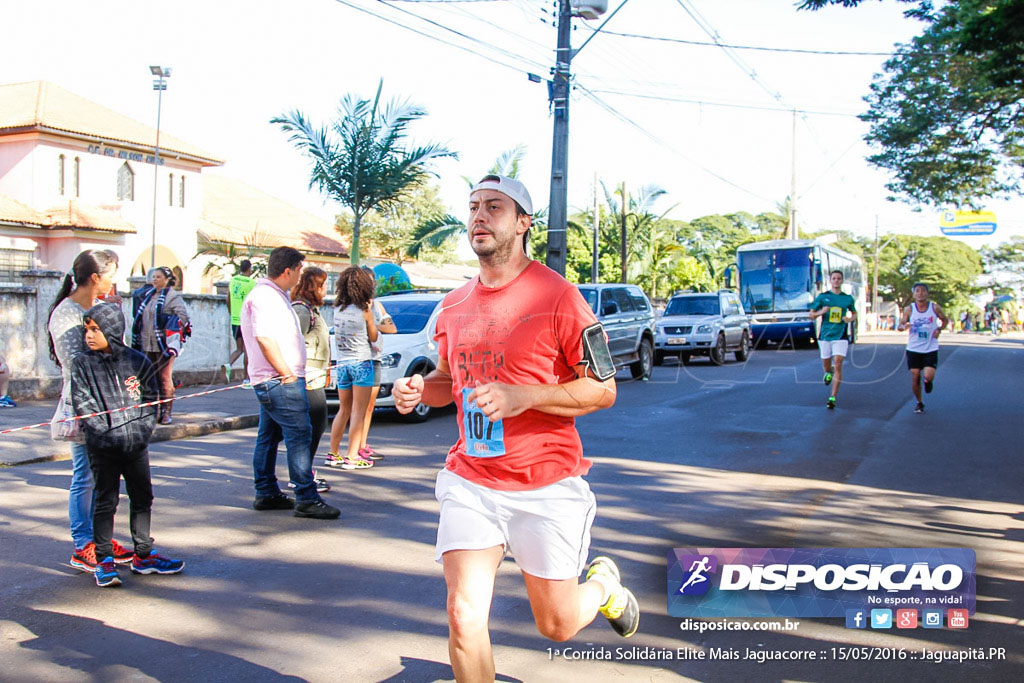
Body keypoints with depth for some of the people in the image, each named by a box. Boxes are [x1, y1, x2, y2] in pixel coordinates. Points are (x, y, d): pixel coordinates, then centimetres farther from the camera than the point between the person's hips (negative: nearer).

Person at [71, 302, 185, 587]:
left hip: (137, 445, 2)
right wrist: (109, 435, -14)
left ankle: (143, 555, 24)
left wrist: (141, 432, -6)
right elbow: (84, 407, -6)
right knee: (105, 502, 2)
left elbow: (151, 400, 6)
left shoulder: (137, 362, 3)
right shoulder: (83, 364, -1)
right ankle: (104, 561, 11)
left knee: (143, 499, 11)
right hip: (103, 448, -2)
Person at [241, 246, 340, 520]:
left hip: (269, 381, 11)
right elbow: (264, 338, -25)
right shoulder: (265, 297, -15)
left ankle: (266, 494, 22)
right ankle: (306, 499, -10)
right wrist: (287, 373, -20)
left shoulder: (275, 295, 18)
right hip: (280, 381, -11)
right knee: (299, 435, -11)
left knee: (269, 436, 14)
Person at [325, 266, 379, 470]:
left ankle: (333, 454, 19)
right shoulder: (364, 310, -9)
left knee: (343, 410, 16)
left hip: (341, 363, 6)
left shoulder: (337, 308, 5)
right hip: (361, 362, -5)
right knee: (359, 412, 0)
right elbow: (373, 337, 1)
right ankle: (352, 457, -2)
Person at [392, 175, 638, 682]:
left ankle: (603, 584, 44)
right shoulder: (454, 305, 8)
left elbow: (603, 389, -9)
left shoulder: (557, 296, -10)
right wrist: (419, 389, -2)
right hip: (470, 482, 4)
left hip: (546, 484, -4)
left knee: (556, 626, 10)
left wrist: (523, 396, -22)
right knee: (463, 618, -5)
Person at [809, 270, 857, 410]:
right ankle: (829, 373, 49)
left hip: (841, 336, -1)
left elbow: (854, 313, 20)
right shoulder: (822, 297, 3)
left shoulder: (848, 298, 6)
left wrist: (851, 318, -3)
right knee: (826, 366, 10)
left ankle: (833, 397, -9)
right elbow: (811, 315, 6)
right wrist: (821, 312, -16)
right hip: (825, 335, 1)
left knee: (838, 365, -12)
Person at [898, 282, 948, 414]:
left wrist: (939, 329, -8)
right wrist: (904, 326, -22)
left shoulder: (934, 307, -4)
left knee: (928, 376, -16)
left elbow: (945, 320, 12)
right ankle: (919, 403, 24)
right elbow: (900, 325, 2)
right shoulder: (909, 309, -4)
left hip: (930, 349, -1)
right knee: (915, 379, 1)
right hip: (914, 349, 1)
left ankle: (928, 382, 23)